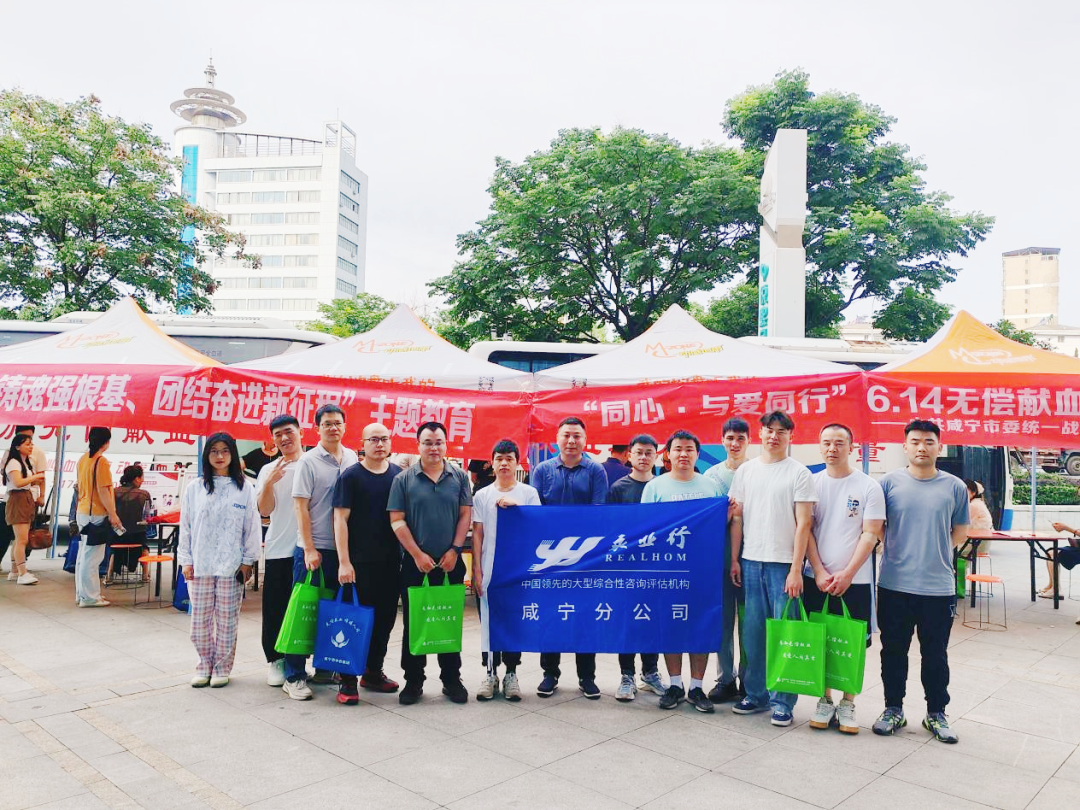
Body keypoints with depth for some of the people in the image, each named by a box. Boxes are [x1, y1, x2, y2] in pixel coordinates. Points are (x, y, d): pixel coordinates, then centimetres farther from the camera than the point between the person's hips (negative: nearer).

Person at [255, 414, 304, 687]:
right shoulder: (268, 470, 7)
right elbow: (265, 510, -1)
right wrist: (269, 484, -17)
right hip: (278, 550, 1)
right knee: (275, 608, 7)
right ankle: (275, 660, 20)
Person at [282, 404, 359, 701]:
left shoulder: (352, 459, 8)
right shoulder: (308, 461, -5)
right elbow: (300, 506, -8)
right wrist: (309, 548, -13)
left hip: (343, 547, 5)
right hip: (313, 548, -4)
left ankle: (325, 669, 25)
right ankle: (294, 676, 11)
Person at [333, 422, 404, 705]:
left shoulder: (399, 475, 7)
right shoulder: (351, 476, -5)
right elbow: (340, 518, -8)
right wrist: (344, 561, -14)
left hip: (391, 561, 4)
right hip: (359, 562, -4)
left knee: (385, 618, 12)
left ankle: (373, 673, 27)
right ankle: (348, 680, 11)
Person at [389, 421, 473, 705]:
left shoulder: (459, 477, 3)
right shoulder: (404, 479, -1)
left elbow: (465, 515, 3)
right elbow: (397, 521, -4)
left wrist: (454, 550, -7)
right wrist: (418, 555, -10)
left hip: (450, 563, 1)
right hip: (415, 563, -1)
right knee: (413, 623, 7)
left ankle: (452, 679, 21)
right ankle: (413, 680, 19)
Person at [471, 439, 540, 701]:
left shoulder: (529, 493, 2)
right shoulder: (482, 496, 6)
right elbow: (477, 535, 5)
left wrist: (516, 505, -18)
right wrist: (477, 571, 0)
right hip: (489, 570, 1)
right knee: (489, 621, 4)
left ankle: (511, 674, 17)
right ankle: (491, 673, 17)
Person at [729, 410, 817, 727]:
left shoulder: (799, 473, -2)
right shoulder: (745, 470, 9)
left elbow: (803, 523, -6)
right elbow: (737, 518, 12)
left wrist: (796, 569, -11)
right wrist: (734, 559, 7)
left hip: (784, 564, -4)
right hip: (750, 562, 4)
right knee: (753, 632, 10)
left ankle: (782, 701, 13)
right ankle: (756, 694, 23)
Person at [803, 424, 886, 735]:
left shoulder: (869, 486, -2)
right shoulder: (811, 483, 4)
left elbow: (871, 534, -6)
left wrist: (846, 574, -12)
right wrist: (819, 572, -7)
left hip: (855, 580, -2)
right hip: (816, 578, 2)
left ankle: (847, 703, 19)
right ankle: (824, 700, 21)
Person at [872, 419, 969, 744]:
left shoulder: (955, 487, 1)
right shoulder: (890, 482, -1)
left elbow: (960, 532, 10)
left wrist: (933, 552, 2)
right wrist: (898, 549, 0)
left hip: (938, 586, 0)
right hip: (894, 585, 0)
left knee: (935, 654, 12)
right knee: (894, 651, 11)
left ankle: (936, 714, 28)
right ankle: (893, 709, 26)